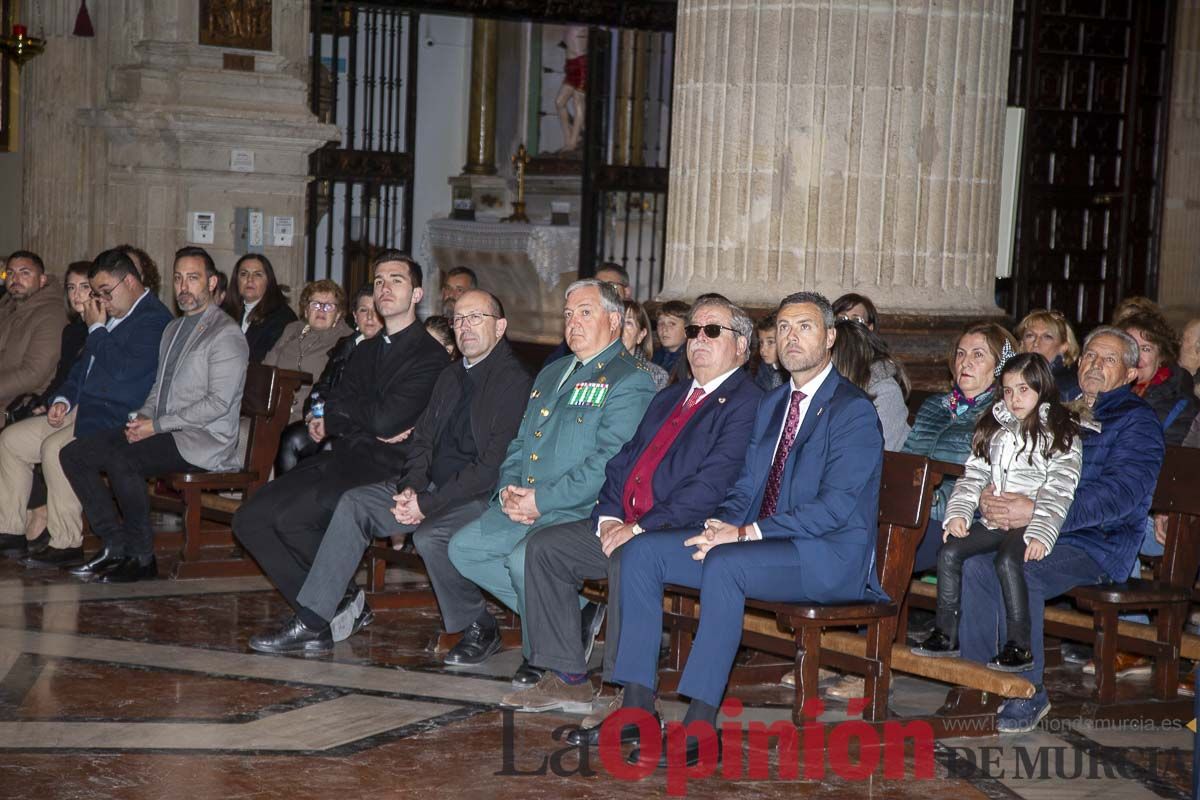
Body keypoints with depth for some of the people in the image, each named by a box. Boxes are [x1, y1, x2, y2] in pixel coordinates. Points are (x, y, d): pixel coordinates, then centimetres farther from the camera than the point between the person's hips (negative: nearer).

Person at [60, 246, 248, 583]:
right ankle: (116, 545, -3)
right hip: (162, 430, 9)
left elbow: (218, 403, -17)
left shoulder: (227, 334, -8)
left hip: (203, 441, -9)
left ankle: (142, 558, -17)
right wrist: (142, 419, 1)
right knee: (73, 453, -4)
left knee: (121, 459, -32)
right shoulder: (172, 329, 21)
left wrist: (157, 425, -17)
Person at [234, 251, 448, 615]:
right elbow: (328, 412, 11)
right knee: (250, 519, -9)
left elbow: (384, 419, -15)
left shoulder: (431, 356, -4)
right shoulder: (366, 350, 22)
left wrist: (339, 409, 4)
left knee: (291, 516, -28)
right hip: (343, 458, 8)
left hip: (384, 466, -8)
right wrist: (371, 425, -8)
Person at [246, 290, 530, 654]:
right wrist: (412, 486, -5)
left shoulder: (515, 381, -10)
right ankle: (311, 621, -10)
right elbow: (422, 438, 17)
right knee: (353, 504, -8)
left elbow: (493, 464, -17)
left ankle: (478, 629, -11)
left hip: (481, 497, -8)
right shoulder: (450, 376, 18)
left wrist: (428, 502, -19)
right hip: (430, 488, 8)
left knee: (430, 536, -34)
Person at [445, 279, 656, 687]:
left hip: (581, 511, -9)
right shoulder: (552, 374, 22)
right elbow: (520, 443, 23)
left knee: (525, 558, -31)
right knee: (463, 547, -6)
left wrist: (542, 499, -19)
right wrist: (509, 491, 1)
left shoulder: (630, 381, -7)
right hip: (522, 508, 9)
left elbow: (608, 462, -17)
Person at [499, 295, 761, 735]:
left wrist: (641, 528, -20)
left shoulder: (747, 403, -6)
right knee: (544, 545, -3)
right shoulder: (670, 397, 23)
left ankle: (630, 699, -25)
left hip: (686, 533, -9)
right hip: (626, 525, 9)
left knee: (628, 560, -36)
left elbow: (711, 484, -17)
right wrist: (609, 516, 1)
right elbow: (624, 460, 21)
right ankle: (567, 680, 0)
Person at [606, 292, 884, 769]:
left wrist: (747, 533, -23)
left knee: (724, 564, -36)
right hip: (759, 542, 8)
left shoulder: (854, 411, -8)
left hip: (829, 557, -8)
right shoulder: (771, 405, 19)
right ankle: (638, 707, -12)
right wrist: (722, 524, -6)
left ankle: (700, 728, -34)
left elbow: (837, 506, -18)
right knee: (641, 552, -8)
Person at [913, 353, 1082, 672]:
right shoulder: (994, 428, 19)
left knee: (1007, 560, -31)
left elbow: (1058, 493, -9)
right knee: (949, 551, -14)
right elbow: (973, 475, 15)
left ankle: (1019, 647, -25)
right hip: (994, 521, 6)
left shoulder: (1061, 436, 0)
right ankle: (946, 634, -6)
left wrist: (1040, 535, -21)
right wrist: (958, 513, -1)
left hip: (1029, 526, -6)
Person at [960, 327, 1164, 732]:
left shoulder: (1137, 421, 1)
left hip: (1095, 544, -6)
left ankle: (1029, 691, -21)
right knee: (970, 558, -23)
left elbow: (1121, 494, -15)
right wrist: (987, 496, -6)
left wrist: (1037, 512, -25)